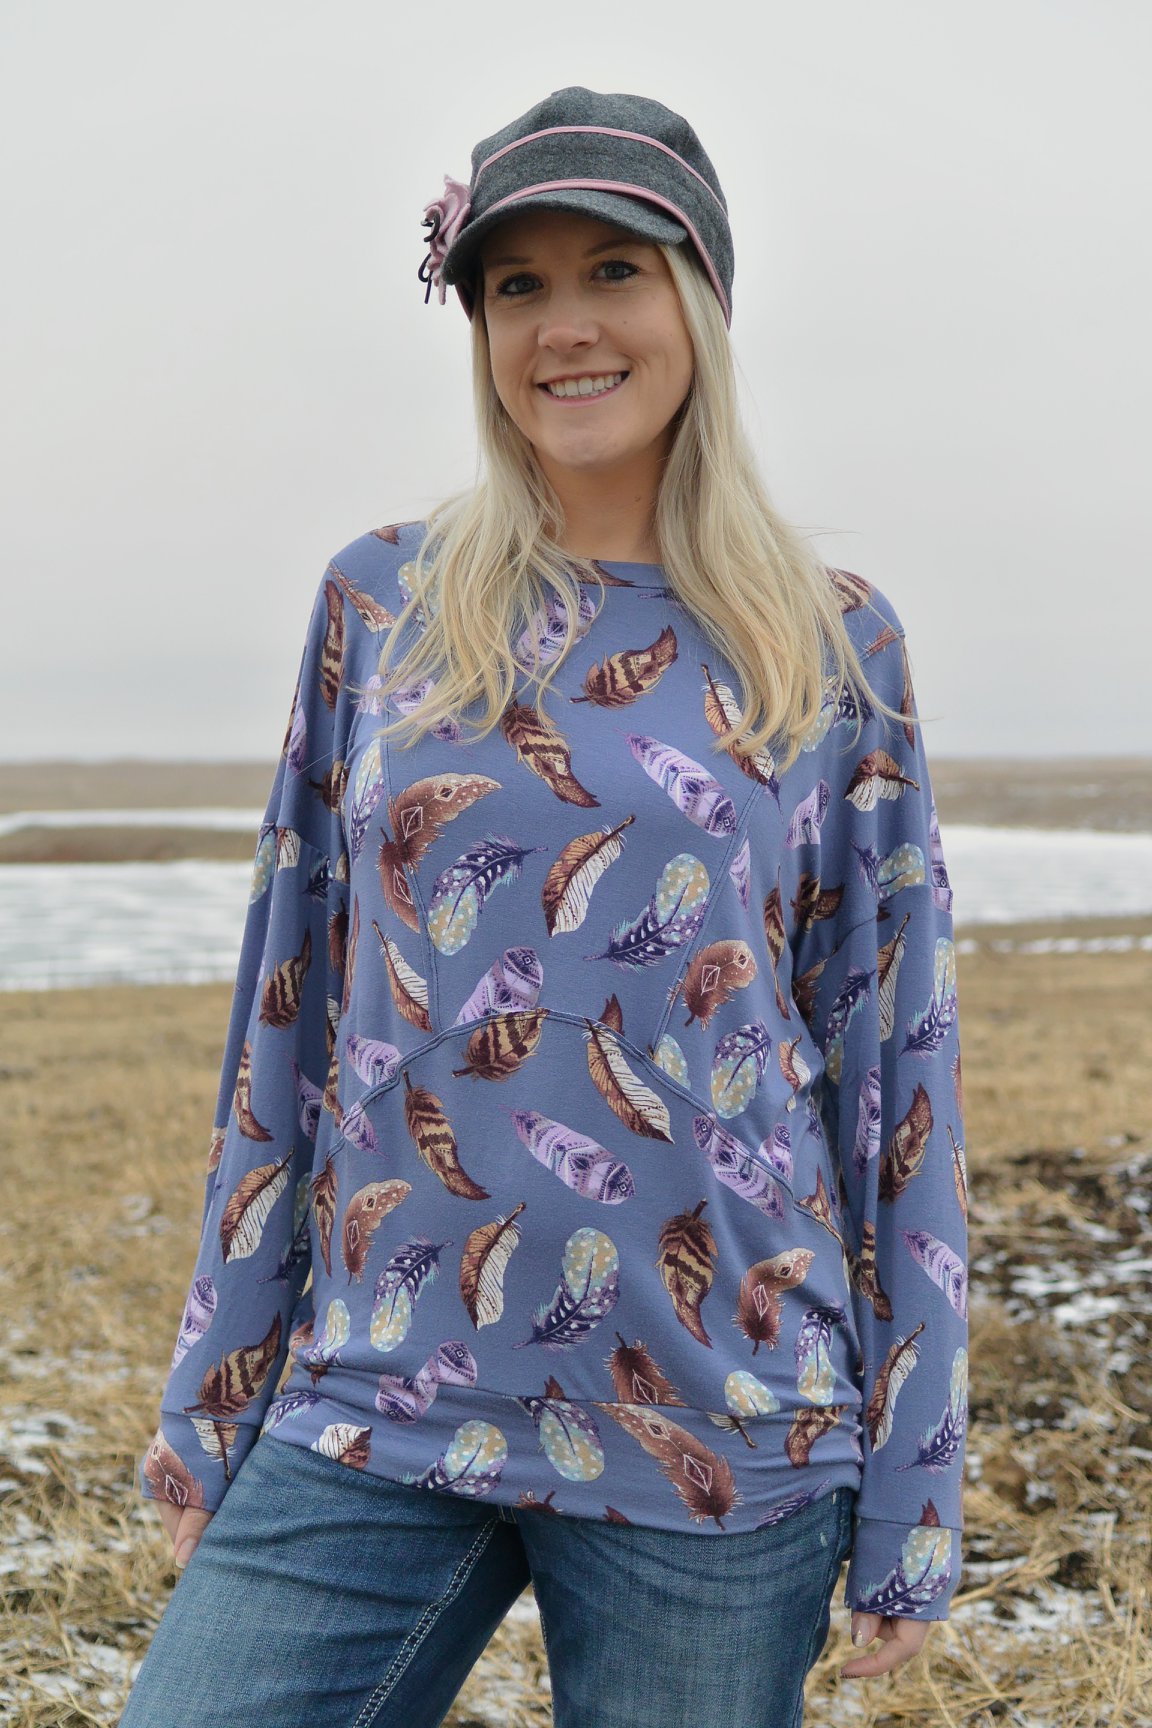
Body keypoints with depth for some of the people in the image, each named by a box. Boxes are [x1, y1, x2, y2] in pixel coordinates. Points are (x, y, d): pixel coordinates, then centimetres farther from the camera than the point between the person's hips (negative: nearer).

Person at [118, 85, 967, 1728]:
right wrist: (213, 1401, 7)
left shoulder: (831, 643, 1)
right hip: (377, 1411, 1)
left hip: (715, 1432, -1)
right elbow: (289, 1008, 7)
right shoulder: (380, 603, 5)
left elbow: (896, 1056, 2)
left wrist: (909, 1498, 1)